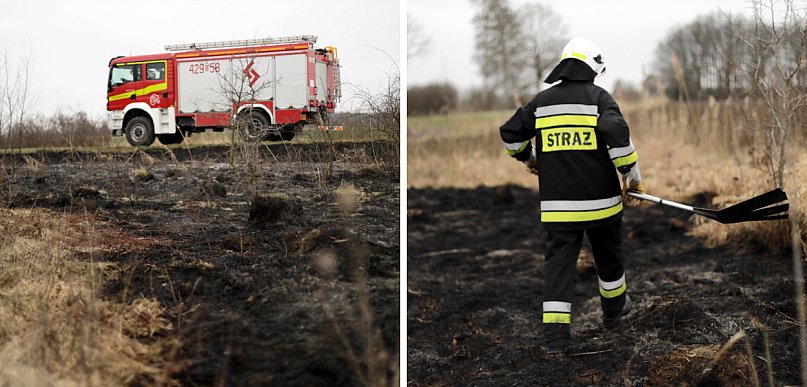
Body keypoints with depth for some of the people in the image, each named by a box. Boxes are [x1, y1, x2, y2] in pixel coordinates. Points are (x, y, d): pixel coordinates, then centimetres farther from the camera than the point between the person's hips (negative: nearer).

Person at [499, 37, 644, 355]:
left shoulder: (542, 101, 6)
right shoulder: (599, 98, -6)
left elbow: (511, 134, 12)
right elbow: (617, 134, -19)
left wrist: (529, 159, 31)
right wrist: (632, 175, -7)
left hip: (556, 203, 2)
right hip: (599, 198, -2)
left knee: (559, 261, 2)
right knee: (608, 255, 21)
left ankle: (555, 335, -7)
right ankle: (614, 309, 42)